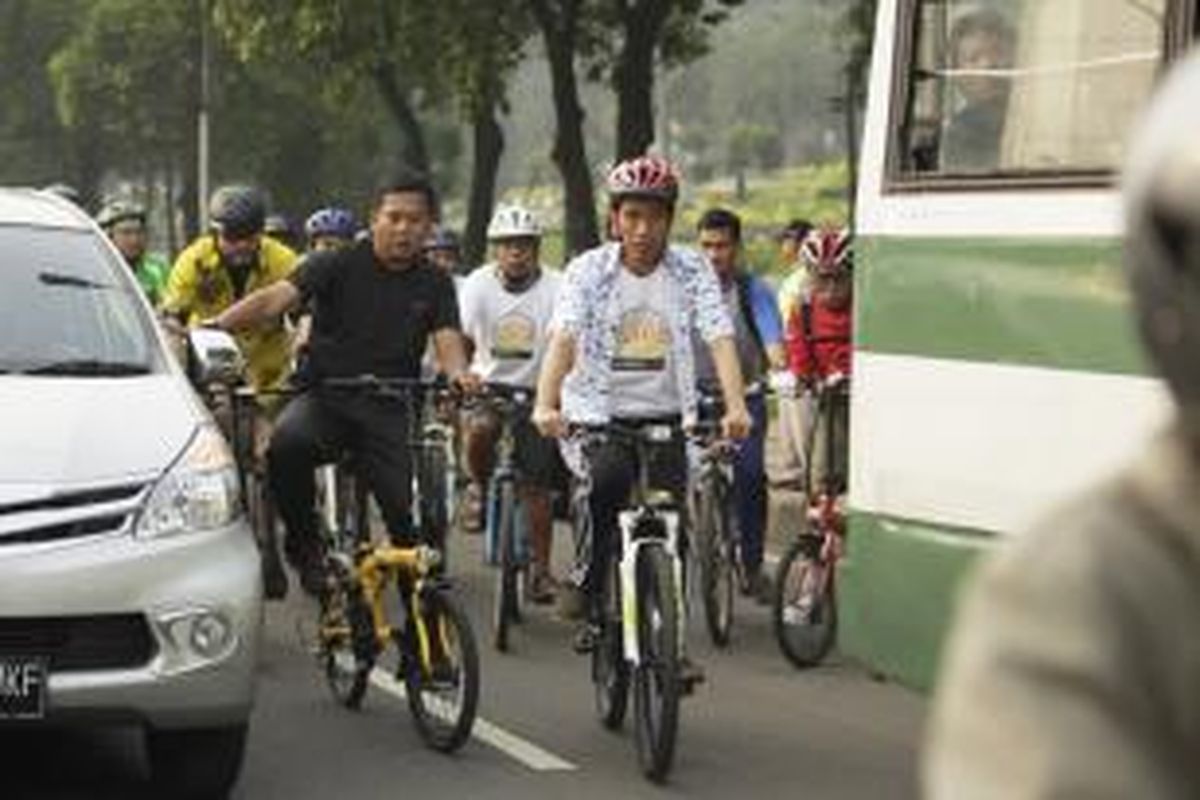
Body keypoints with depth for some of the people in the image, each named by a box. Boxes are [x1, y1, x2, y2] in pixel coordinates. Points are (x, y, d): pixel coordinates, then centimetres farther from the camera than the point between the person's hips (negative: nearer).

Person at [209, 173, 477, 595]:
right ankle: (304, 542, -9)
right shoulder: (338, 265, 1)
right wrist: (214, 327, -27)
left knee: (413, 518, -13)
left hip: (390, 409, 2)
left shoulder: (434, 285, 10)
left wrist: (458, 372, -29)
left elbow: (447, 339, -3)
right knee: (288, 443, -34)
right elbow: (276, 299, -11)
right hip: (326, 397, -2)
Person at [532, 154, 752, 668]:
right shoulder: (588, 270, -3)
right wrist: (546, 404, -33)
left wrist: (735, 406, -28)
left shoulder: (692, 270, 0)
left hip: (666, 417, 2)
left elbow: (719, 338, -11)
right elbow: (563, 339, -16)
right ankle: (586, 579, -9)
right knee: (608, 478, -31)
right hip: (597, 415, -2)